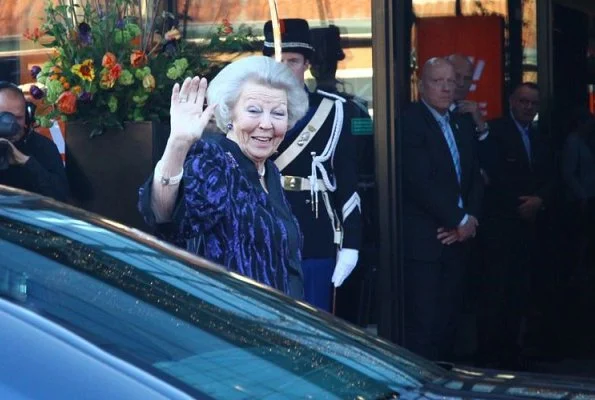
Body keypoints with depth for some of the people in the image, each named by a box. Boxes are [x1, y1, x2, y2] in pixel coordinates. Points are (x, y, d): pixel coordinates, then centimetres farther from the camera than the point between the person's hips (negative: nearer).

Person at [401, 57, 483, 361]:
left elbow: (474, 177, 16)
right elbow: (420, 182, -16)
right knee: (423, 325, -7)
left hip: (457, 237, 7)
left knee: (448, 322, 8)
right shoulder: (410, 122, -9)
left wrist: (470, 218, -2)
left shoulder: (460, 125, 17)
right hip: (423, 241, -7)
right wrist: (459, 220, -11)